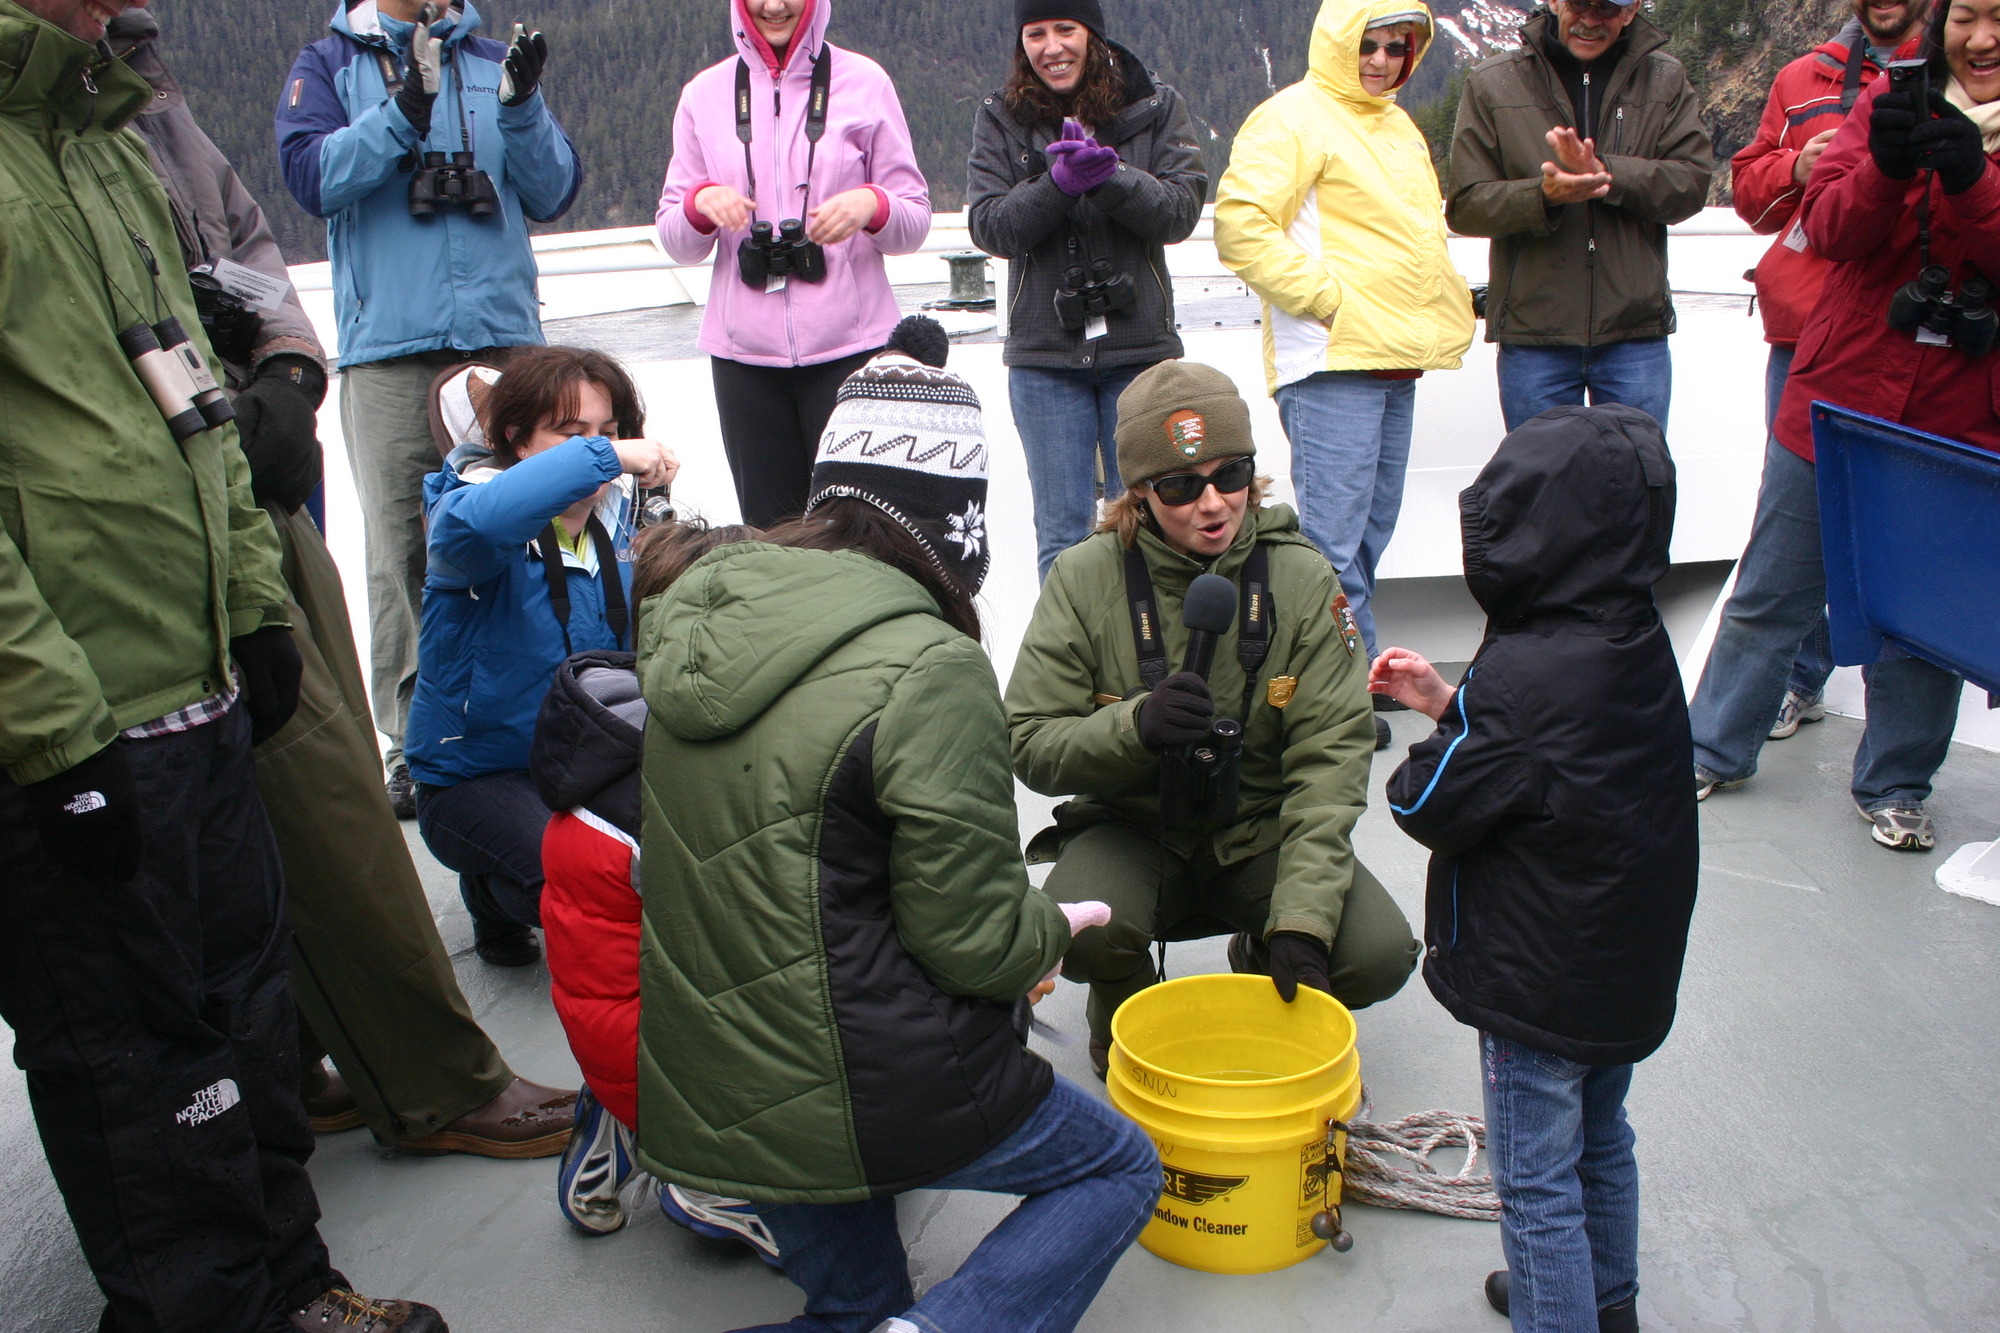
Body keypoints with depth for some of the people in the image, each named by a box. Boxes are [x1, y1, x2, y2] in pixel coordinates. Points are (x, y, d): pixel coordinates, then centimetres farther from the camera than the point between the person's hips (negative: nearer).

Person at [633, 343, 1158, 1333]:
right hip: (871, 1093, -7)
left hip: (692, 1091, 8)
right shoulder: (929, 667, -21)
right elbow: (973, 942, -17)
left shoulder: (699, 614, 2)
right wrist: (1052, 930, 7)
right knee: (1121, 1169, 18)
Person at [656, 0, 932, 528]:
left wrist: (872, 206, -17)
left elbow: (915, 222, 4)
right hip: (744, 351, 2)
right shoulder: (705, 94, 10)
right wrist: (700, 202, -12)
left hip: (851, 346, -2)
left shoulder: (864, 82, 5)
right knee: (769, 530, 4)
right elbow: (676, 243, 10)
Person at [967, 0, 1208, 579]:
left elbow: (1182, 211, -6)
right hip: (1045, 357, 0)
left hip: (1140, 347, 0)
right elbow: (988, 226, -5)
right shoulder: (1000, 117, 5)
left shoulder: (1155, 106, 4)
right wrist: (1059, 181, -20)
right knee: (1063, 536, 5)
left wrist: (1111, 175, -22)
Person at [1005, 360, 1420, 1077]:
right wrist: (1134, 726, -32)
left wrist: (1303, 916, -23)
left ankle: (1262, 967, 16)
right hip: (1132, 829, -1)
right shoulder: (1085, 577, -11)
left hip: (1263, 829, 2)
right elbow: (1029, 745, -11)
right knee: (1083, 929, -32)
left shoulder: (1301, 577, -9)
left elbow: (1331, 756, -13)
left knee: (1378, 956, -21)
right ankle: (1128, 1008, 6)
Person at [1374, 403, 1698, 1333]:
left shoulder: (1522, 676, -29)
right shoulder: (1639, 641, -2)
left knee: (1536, 1182, 7)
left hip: (1539, 984, -9)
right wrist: (1447, 701, 1)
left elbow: (1428, 807, -20)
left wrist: (1424, 753, 0)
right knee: (1601, 1142, 28)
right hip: (1631, 967, 9)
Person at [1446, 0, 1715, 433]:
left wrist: (1608, 172, -19)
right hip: (1533, 335, -1)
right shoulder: (1493, 83, 4)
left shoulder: (1665, 80, 9)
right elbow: (1464, 205, -1)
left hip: (1635, 336, 1)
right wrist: (1542, 195, -20)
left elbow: (1692, 181, -2)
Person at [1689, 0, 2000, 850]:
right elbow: (1828, 228, -8)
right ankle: (1714, 751, 27)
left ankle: (1894, 786, 25)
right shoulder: (1892, 102, 3)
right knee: (1769, 596, 10)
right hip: (1837, 392, 0)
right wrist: (1886, 166, -26)